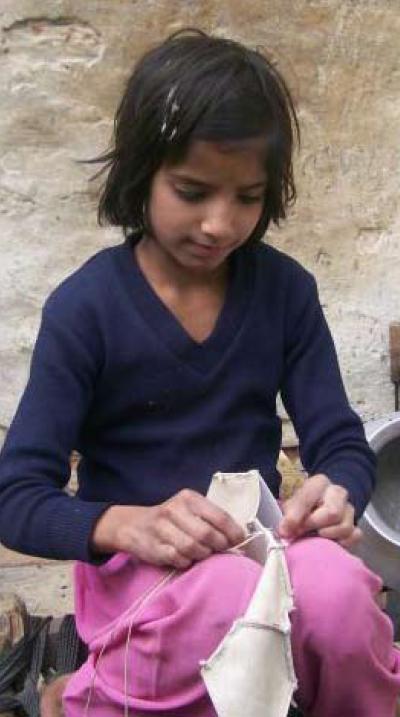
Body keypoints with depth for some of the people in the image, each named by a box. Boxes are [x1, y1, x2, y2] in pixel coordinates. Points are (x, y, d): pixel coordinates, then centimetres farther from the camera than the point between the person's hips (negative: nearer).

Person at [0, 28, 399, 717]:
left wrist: (334, 494, -22)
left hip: (260, 548, 4)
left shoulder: (286, 290, 0)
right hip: (135, 563, -3)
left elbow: (343, 446, 2)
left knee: (334, 587, -33)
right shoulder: (84, 309, -9)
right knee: (237, 598, -37)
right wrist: (132, 526, -30)